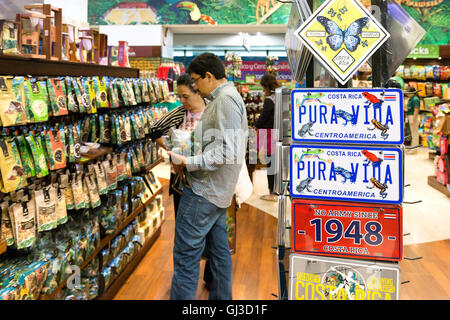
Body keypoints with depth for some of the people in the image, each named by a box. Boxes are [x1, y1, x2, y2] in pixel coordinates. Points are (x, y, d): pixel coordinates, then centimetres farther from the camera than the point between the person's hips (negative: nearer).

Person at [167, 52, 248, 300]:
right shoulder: (227, 97, 18)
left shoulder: (226, 99, -16)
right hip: (218, 191, 11)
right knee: (219, 250, 17)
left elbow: (228, 152, -25)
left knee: (185, 255, -5)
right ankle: (221, 297, 29)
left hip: (204, 192, -11)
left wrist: (188, 162, -23)